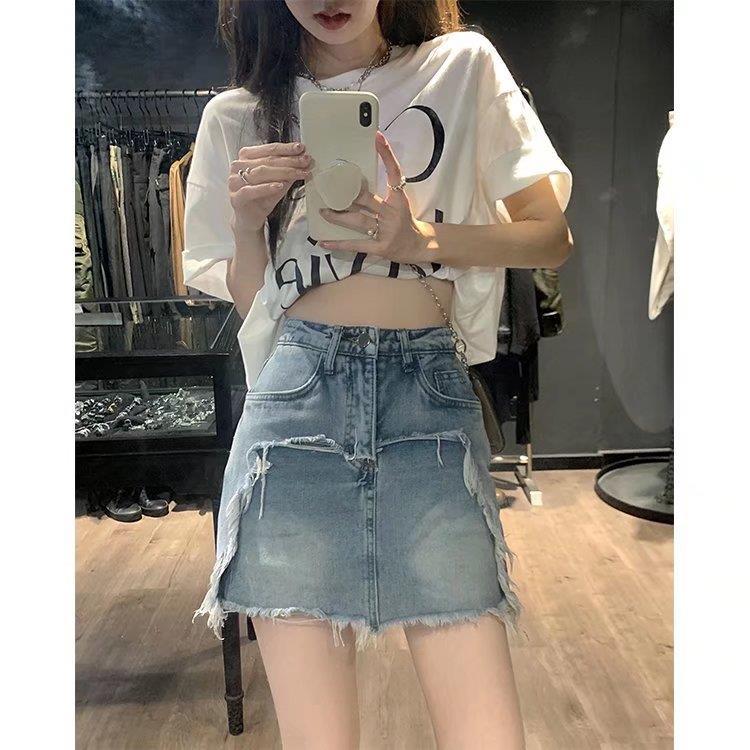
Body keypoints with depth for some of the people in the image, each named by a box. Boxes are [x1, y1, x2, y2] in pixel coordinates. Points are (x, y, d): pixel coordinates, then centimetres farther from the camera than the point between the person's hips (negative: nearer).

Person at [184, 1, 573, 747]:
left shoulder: (464, 67, 15)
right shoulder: (239, 115, 18)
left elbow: (552, 238, 11)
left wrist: (421, 239, -5)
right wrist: (247, 222, -3)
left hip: (431, 387, 0)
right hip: (297, 391, 1)